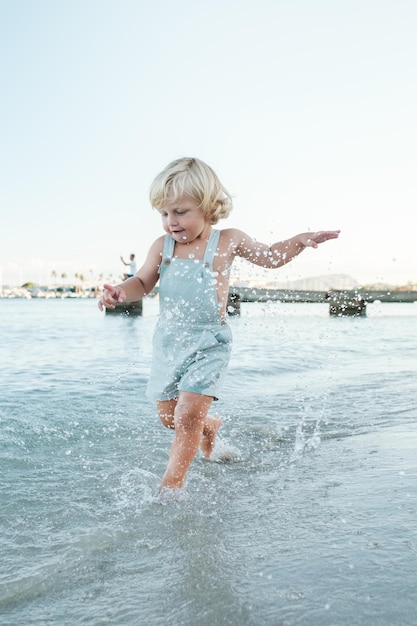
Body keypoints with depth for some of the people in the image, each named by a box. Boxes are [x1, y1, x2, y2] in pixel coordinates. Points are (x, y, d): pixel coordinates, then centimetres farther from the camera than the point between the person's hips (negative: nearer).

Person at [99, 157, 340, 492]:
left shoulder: (228, 241, -6)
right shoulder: (162, 246, -2)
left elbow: (270, 257, 8)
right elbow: (143, 282, 3)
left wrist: (299, 240, -7)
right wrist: (121, 291, -19)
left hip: (208, 342, -4)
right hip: (169, 340, 4)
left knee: (188, 414, -15)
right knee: (168, 417, 13)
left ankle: (171, 484, 2)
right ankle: (210, 425, 44)